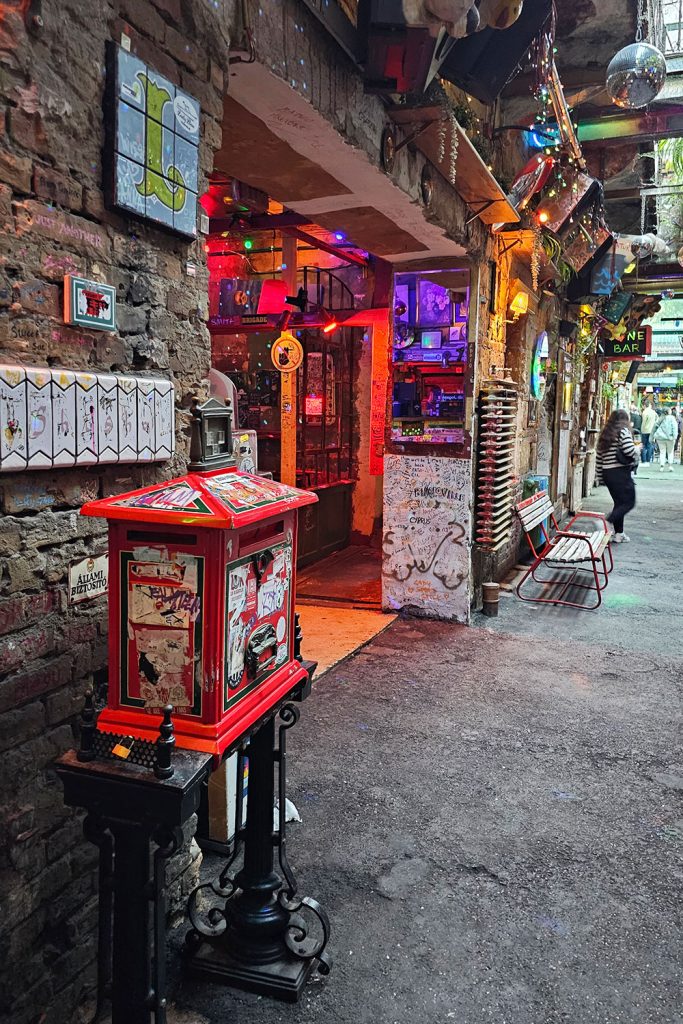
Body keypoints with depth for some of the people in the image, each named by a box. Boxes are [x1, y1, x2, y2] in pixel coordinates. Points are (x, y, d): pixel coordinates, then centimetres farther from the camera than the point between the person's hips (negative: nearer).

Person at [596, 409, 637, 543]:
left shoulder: (604, 434, 14)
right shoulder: (623, 431, -6)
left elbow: (599, 459, 14)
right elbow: (630, 450, -21)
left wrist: (602, 476, 19)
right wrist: (635, 460, 0)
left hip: (607, 472, 7)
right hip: (620, 472, -7)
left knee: (619, 502, 15)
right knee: (629, 502, -2)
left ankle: (618, 533, 15)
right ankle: (607, 523, -18)